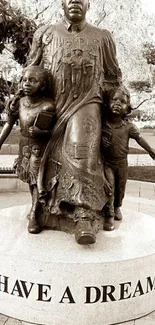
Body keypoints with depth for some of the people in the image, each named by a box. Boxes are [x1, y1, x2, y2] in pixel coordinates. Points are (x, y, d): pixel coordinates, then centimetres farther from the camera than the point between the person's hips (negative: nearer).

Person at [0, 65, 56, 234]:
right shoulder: (19, 102, -6)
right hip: (24, 145, 5)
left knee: (37, 179, -7)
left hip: (41, 147, -5)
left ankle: (33, 215, 3)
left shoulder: (48, 106, -21)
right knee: (30, 178, 14)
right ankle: (36, 207, 33)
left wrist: (41, 132, -30)